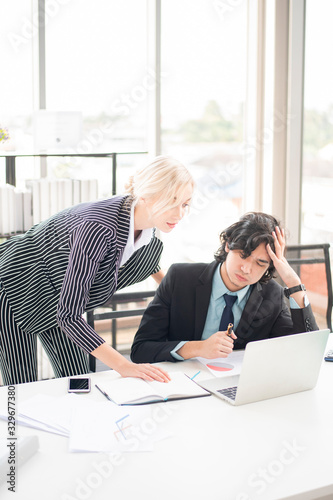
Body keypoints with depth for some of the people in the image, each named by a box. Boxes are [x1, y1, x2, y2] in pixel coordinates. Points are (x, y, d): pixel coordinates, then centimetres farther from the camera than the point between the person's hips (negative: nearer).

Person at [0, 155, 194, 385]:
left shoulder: (145, 219, -16)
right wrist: (124, 366, -43)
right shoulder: (99, 228, -40)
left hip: (57, 294, 7)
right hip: (18, 288, -7)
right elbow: (68, 316, -39)